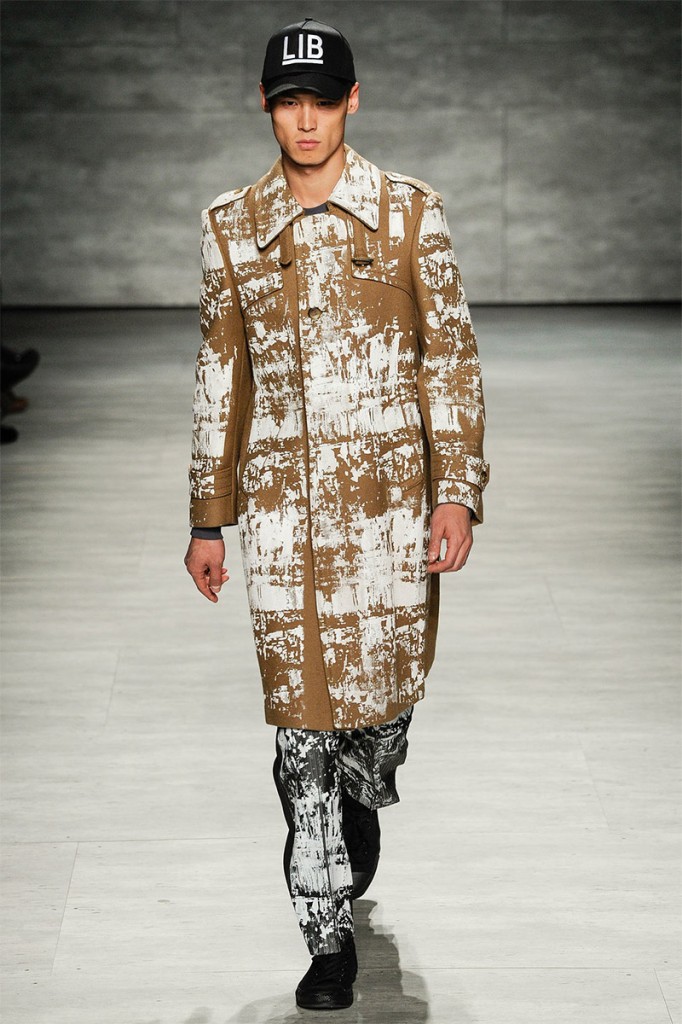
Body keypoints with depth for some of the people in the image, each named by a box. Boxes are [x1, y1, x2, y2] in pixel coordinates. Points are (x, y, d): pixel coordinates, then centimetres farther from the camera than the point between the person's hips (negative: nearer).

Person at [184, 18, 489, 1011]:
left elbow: (450, 360, 1)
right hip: (282, 503, 1)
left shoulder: (410, 211, 1)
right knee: (301, 714, -1)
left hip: (391, 492, -1)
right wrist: (208, 520, 10)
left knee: (389, 682, 7)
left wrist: (457, 492, -7)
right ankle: (330, 934, 9)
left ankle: (362, 799, 42)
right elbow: (220, 379, 10)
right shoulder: (231, 226, 6)